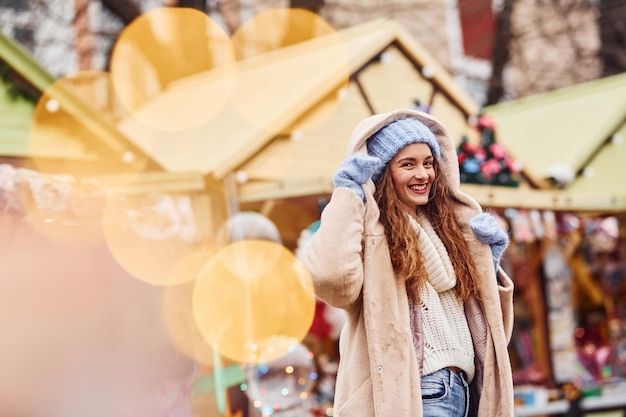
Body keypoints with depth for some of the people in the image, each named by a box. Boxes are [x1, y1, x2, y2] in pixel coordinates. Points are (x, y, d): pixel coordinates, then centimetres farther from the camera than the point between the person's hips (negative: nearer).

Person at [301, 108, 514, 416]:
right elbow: (329, 276, -29)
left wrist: (488, 262, 6)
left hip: (465, 389, 7)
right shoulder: (370, 232, -5)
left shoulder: (446, 227, 17)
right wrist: (348, 194, -16)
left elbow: (481, 311, 22)